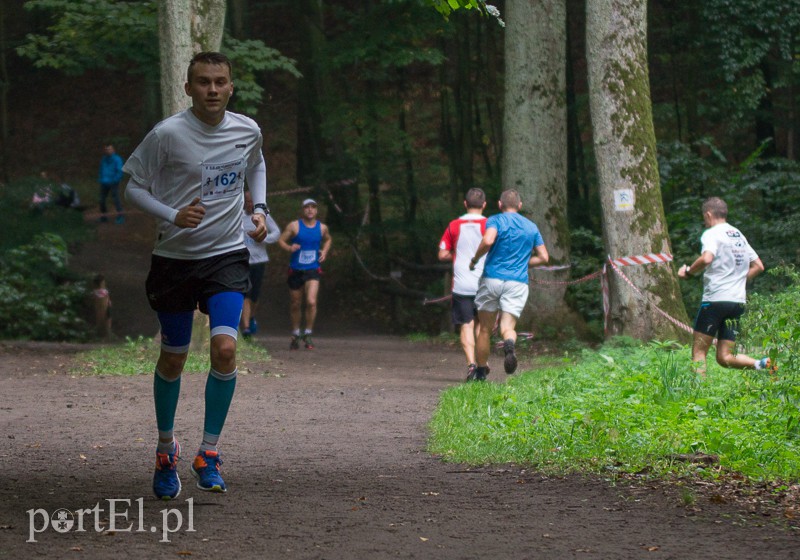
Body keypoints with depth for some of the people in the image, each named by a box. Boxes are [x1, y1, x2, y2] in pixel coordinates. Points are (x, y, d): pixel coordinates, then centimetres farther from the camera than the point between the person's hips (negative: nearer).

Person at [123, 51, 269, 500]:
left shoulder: (248, 130, -1)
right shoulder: (168, 134, -13)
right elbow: (134, 186, -6)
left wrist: (260, 208, 8)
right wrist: (173, 216, -21)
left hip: (228, 256, 2)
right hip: (175, 257, -2)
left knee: (225, 349, -16)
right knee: (173, 359, 8)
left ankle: (210, 451, -2)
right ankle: (166, 446, 31)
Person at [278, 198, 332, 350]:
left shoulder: (322, 228, 5)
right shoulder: (294, 226, -3)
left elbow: (328, 239, 25)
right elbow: (281, 240, -2)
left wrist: (325, 251, 7)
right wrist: (289, 248, -22)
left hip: (313, 270, 0)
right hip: (296, 270, 0)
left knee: (311, 302, -18)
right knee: (295, 305, 9)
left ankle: (308, 334, -4)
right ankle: (295, 335, 28)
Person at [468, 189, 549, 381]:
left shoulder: (496, 220, 1)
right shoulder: (531, 227, 14)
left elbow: (488, 241, -19)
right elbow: (544, 257, 15)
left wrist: (475, 260, -4)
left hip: (492, 278, -2)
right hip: (518, 282, 2)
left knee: (485, 329, 11)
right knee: (508, 326, -6)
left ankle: (481, 371, 18)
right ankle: (509, 344, -42)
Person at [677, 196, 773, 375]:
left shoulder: (711, 234, -6)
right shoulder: (739, 236, 19)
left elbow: (706, 259, -25)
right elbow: (758, 266, 21)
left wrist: (688, 271, -10)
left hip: (715, 299, -7)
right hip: (738, 301, 7)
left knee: (698, 352, 0)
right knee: (724, 357, 6)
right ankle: (761, 364, -15)